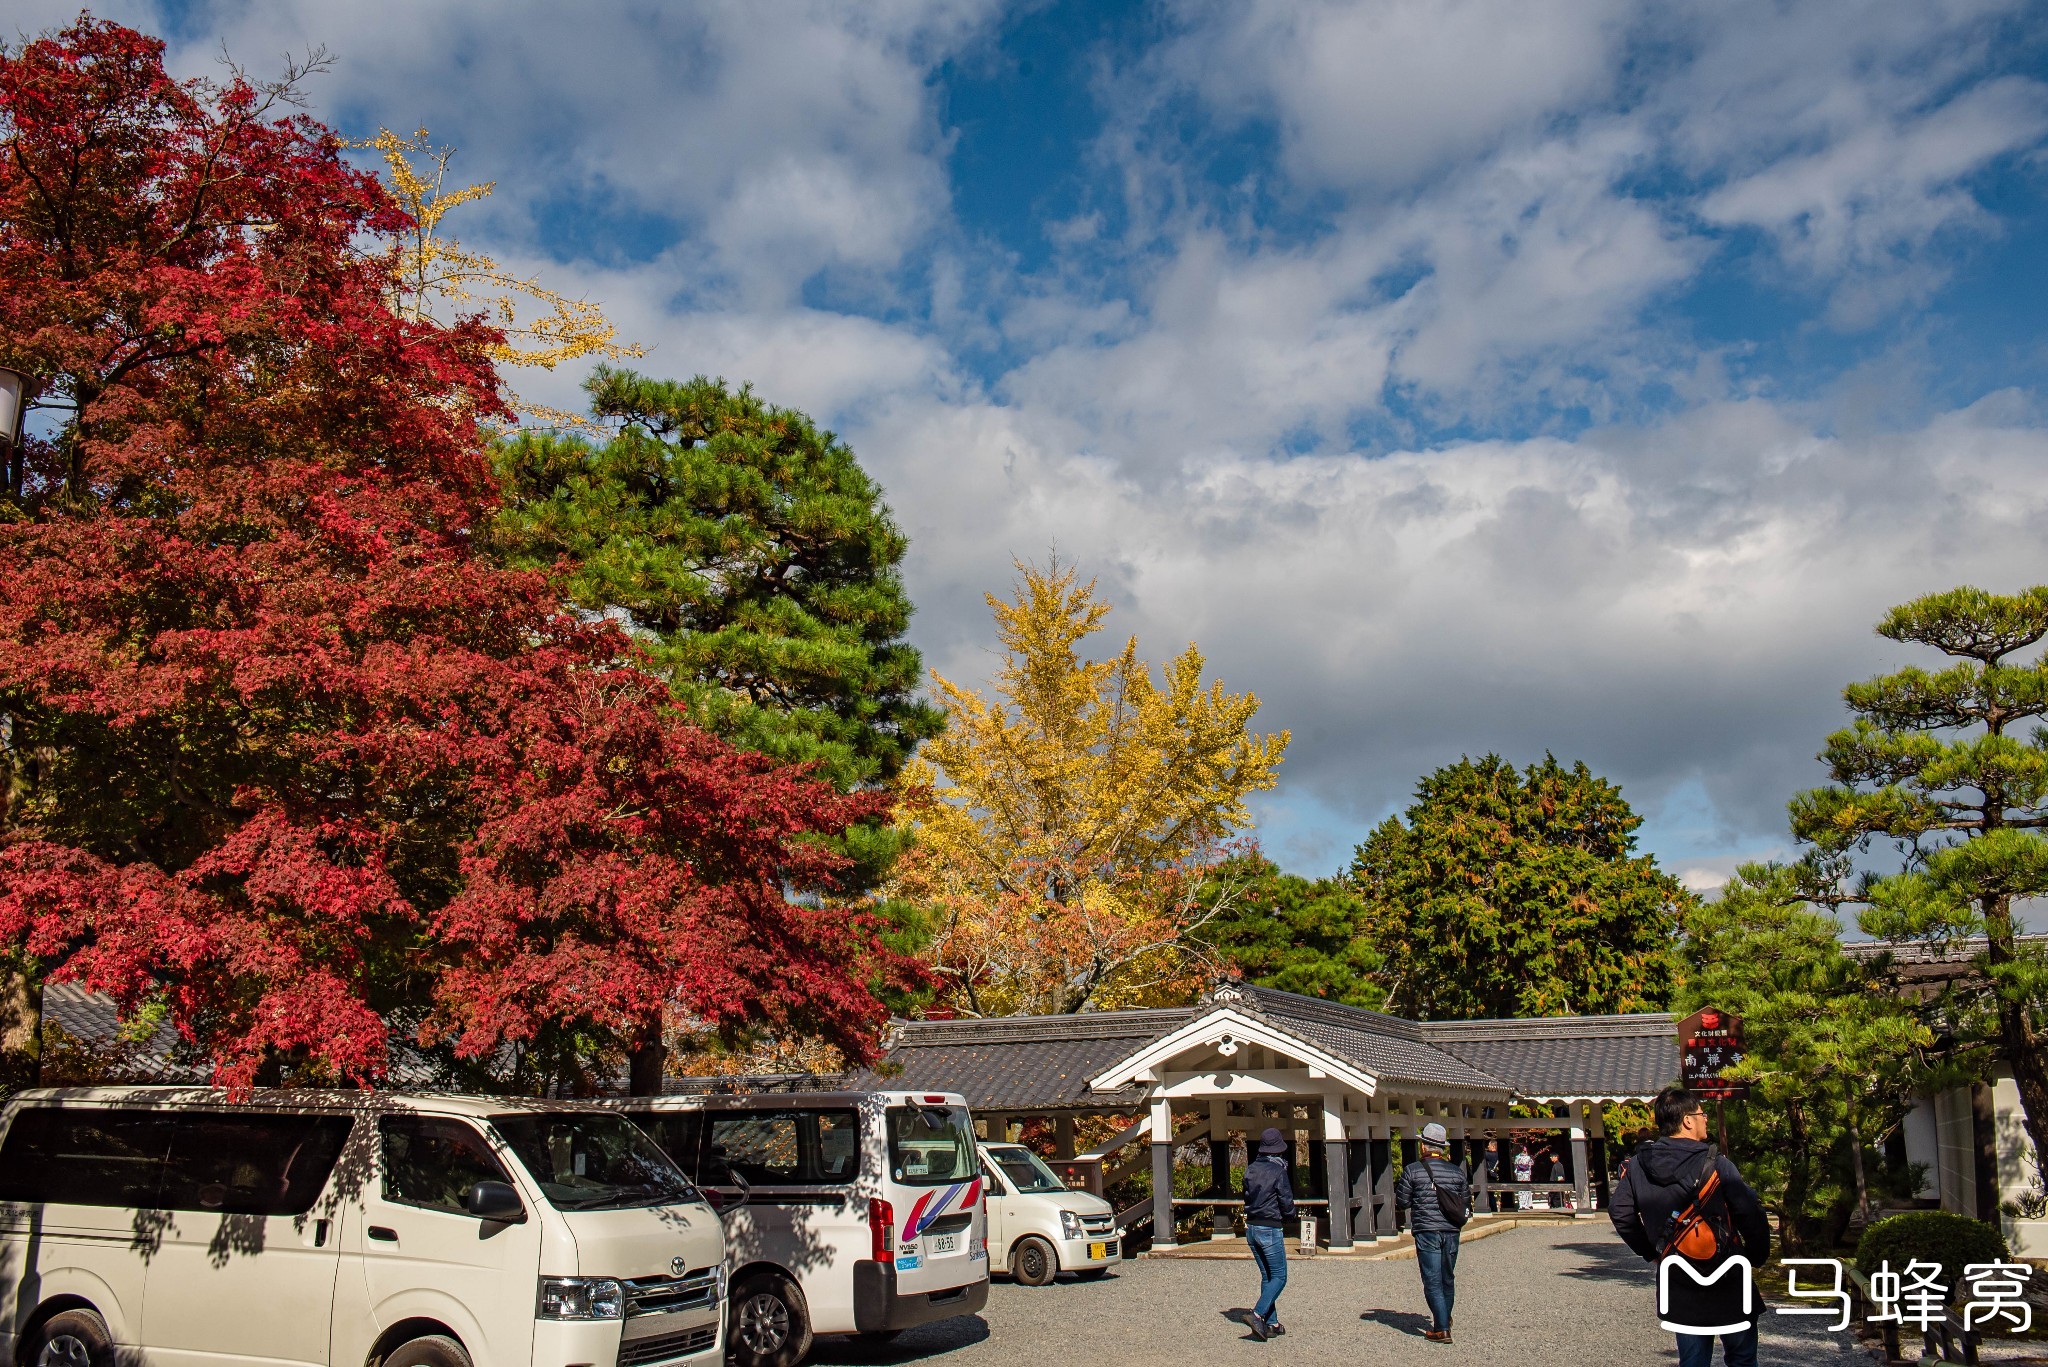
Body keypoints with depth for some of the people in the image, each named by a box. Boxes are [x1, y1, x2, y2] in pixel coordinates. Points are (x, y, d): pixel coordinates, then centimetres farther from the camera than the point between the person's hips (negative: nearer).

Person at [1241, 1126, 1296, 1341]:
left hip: (1251, 1227, 7)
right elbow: (1287, 1203, -11)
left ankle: (1272, 1324, 16)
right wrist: (1290, 1215, 9)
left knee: (1266, 1276, 15)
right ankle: (1257, 1315, -15)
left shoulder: (1251, 1169, 5)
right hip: (1270, 1229, -7)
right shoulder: (1279, 1171, -15)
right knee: (1279, 1277, 1)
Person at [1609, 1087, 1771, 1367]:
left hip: (1677, 1286, 4)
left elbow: (1619, 1212, 4)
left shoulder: (1637, 1165, -2)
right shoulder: (1715, 1163, -15)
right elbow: (1751, 1215, -15)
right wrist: (1757, 1257, 2)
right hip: (1728, 1282, -3)